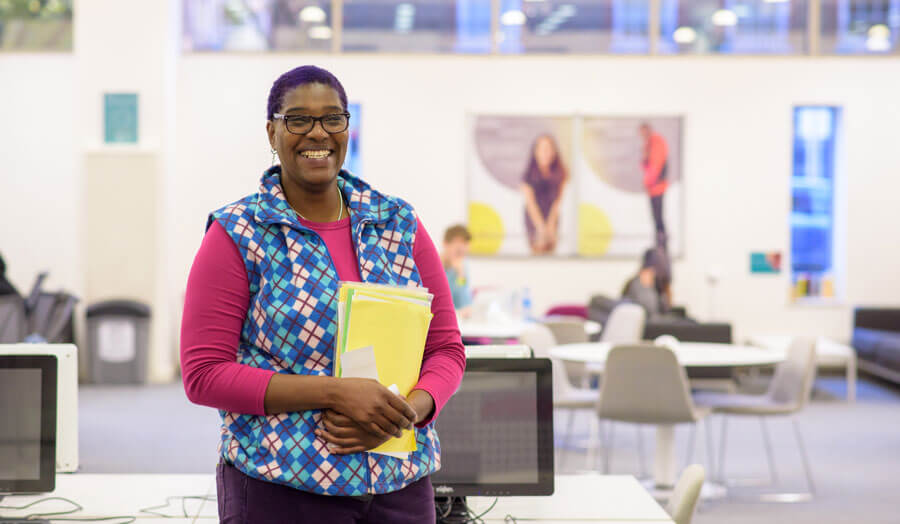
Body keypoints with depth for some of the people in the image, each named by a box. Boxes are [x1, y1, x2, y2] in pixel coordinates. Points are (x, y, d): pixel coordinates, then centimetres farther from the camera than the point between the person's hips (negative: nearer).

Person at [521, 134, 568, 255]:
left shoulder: (560, 174, -5)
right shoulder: (529, 175, -14)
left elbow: (558, 200, -6)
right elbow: (530, 203, -14)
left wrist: (550, 226, -13)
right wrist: (542, 228, -16)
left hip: (552, 218, 4)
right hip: (534, 219, -4)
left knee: (551, 250, 4)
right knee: (539, 251, -7)